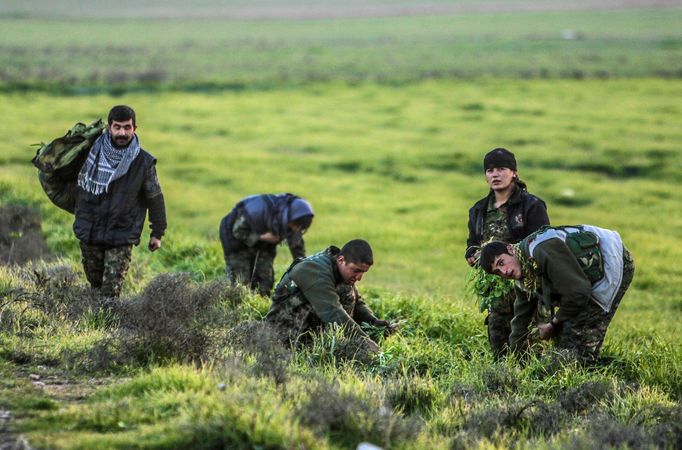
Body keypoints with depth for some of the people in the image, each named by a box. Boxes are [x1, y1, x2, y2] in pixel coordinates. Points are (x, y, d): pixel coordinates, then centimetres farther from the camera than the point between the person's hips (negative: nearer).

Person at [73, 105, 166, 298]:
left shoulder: (144, 162, -7)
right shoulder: (94, 153, -3)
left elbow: (155, 198, 4)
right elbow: (82, 188, 11)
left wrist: (157, 233, 7)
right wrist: (80, 219, 15)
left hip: (122, 237, -2)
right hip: (90, 233, 3)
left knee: (111, 290, -11)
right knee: (95, 284, 13)